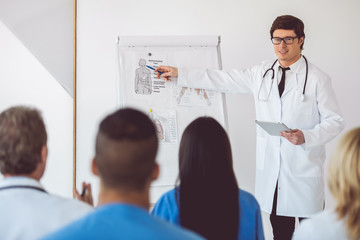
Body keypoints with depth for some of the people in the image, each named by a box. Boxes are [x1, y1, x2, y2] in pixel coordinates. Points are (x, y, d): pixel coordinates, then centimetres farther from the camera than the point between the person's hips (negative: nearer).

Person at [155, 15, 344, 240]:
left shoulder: (317, 79, -3)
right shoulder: (261, 73, 9)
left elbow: (335, 121, -2)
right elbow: (224, 80, 13)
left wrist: (306, 137, -19)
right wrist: (179, 73, 11)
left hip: (305, 173, -3)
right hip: (272, 170, 4)